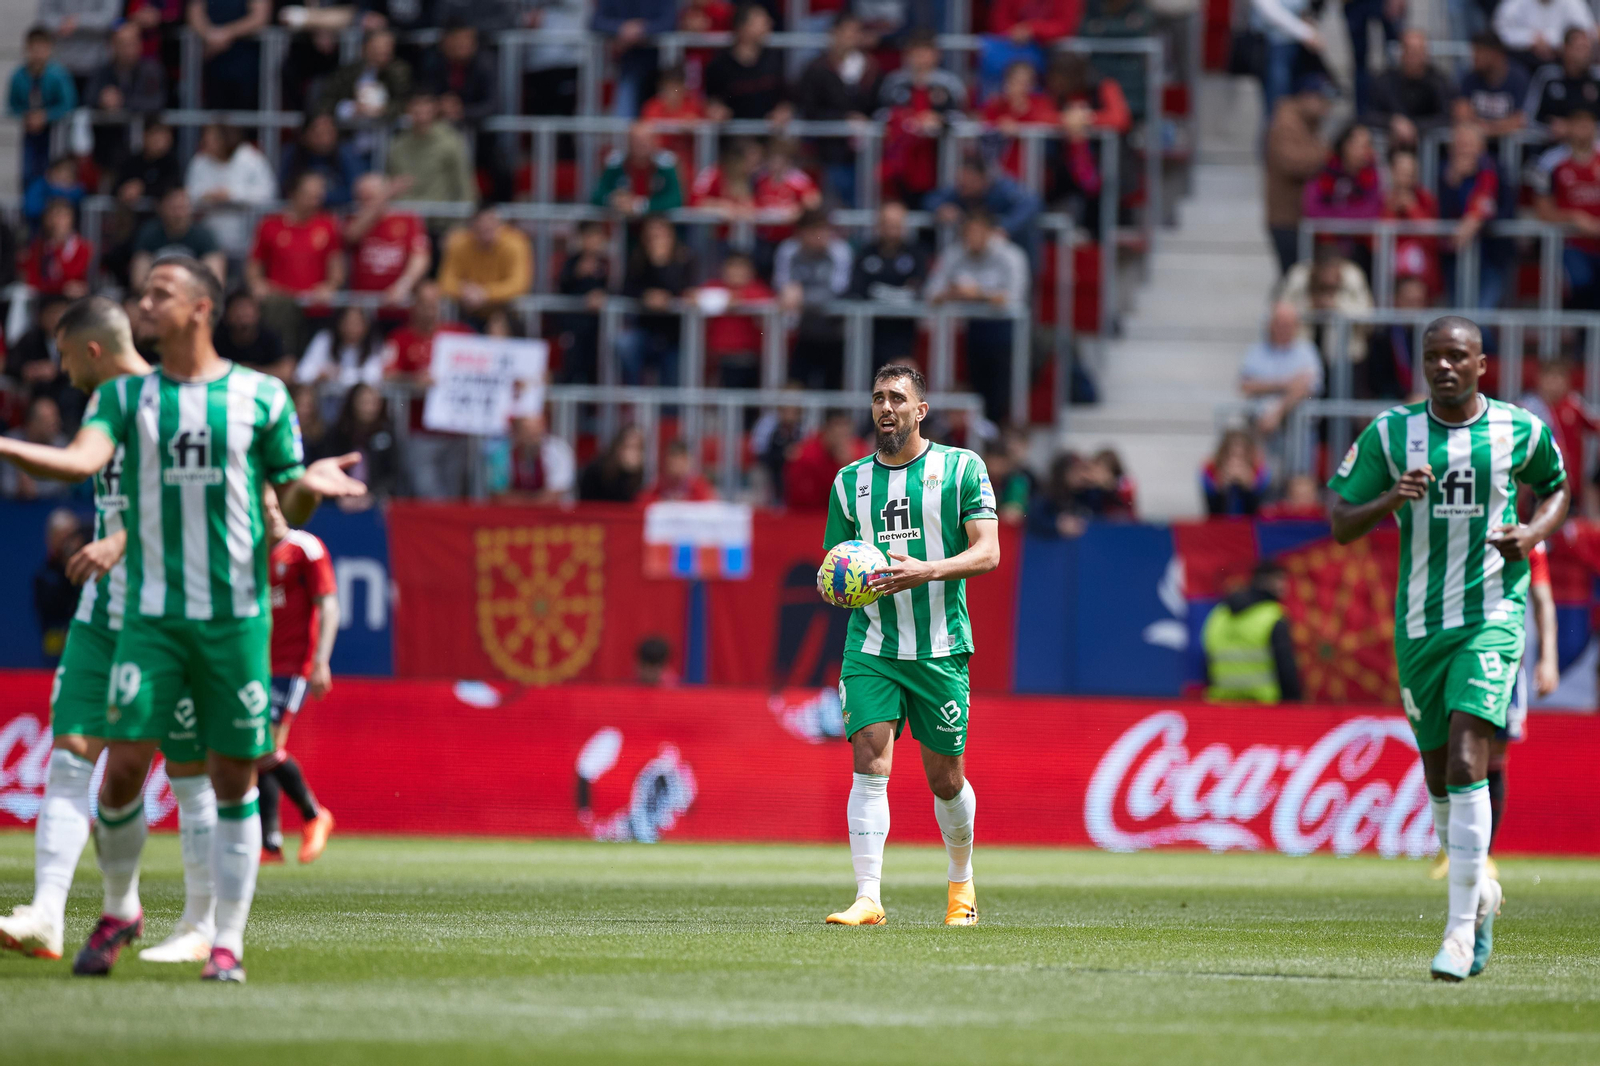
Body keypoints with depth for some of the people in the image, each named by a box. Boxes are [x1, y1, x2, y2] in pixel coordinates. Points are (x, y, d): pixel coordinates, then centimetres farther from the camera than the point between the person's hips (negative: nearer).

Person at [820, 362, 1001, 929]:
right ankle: (868, 898, -17)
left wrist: (926, 571, -22)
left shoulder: (961, 469, 1)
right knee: (870, 764, -14)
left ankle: (961, 882, 32)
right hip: (870, 646, 2)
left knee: (945, 777, 7)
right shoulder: (850, 481, 10)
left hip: (940, 648, -1)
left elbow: (987, 553, -6)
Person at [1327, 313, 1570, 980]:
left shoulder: (1520, 431, 1)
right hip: (1419, 622, 3)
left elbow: (1555, 488, 20)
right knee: (1440, 781, 9)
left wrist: (1535, 531, -2)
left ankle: (1461, 930, -16)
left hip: (1493, 617, -3)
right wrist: (1391, 499, -17)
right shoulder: (1390, 434, 1)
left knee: (1466, 764, -18)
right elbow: (1340, 525, 3)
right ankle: (1480, 890, 37)